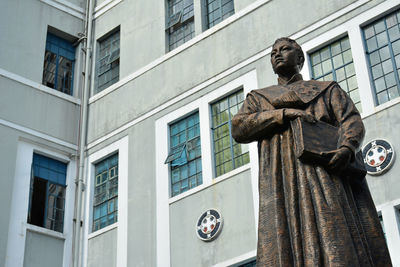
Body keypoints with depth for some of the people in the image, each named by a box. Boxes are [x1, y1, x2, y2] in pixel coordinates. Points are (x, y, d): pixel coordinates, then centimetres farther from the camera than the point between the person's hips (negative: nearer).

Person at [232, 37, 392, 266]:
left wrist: (347, 147, -15)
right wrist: (284, 114, -2)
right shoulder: (258, 97, 30)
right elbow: (239, 129, 11)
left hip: (327, 170, 0)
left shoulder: (328, 90, 27)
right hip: (282, 180, 1)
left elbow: (352, 119, 9)